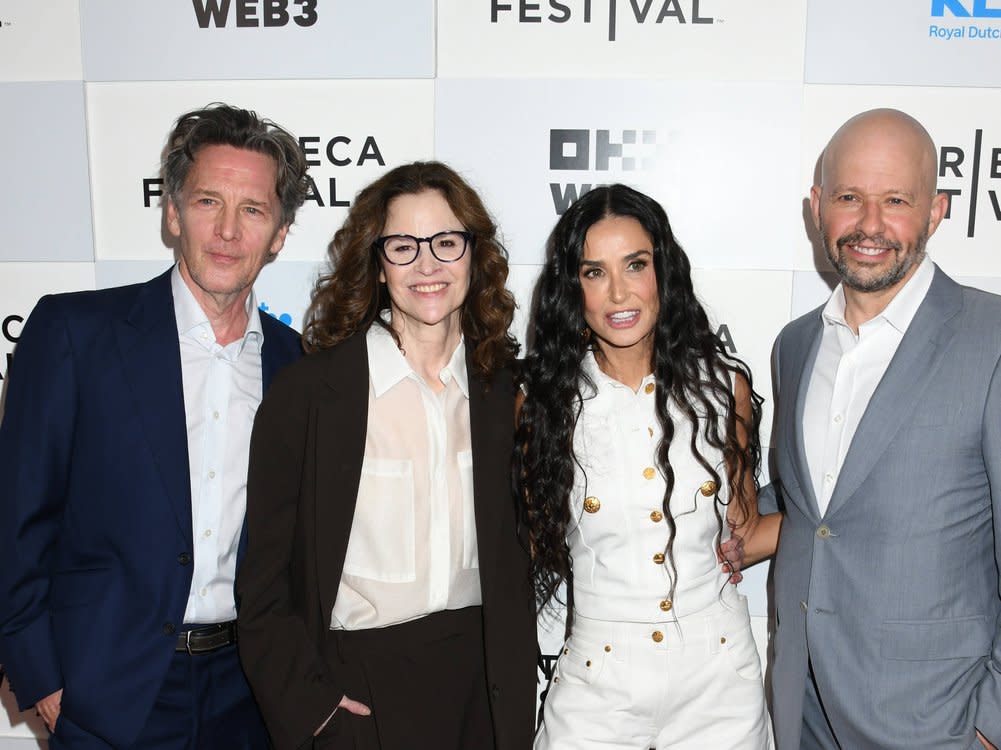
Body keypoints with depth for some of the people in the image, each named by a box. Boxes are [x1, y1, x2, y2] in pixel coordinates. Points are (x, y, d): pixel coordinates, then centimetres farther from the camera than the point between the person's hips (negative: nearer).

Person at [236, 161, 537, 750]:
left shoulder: (503, 383, 0)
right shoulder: (311, 390, -12)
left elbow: (513, 545, 8)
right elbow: (265, 566, -7)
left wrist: (517, 689, 6)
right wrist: (305, 699, -9)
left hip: (480, 675, 4)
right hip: (358, 684, -3)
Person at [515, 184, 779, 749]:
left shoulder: (723, 384, -4)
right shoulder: (547, 400, -7)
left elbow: (741, 535, 5)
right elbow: (536, 543, 0)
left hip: (718, 675, 1)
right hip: (597, 679, -1)